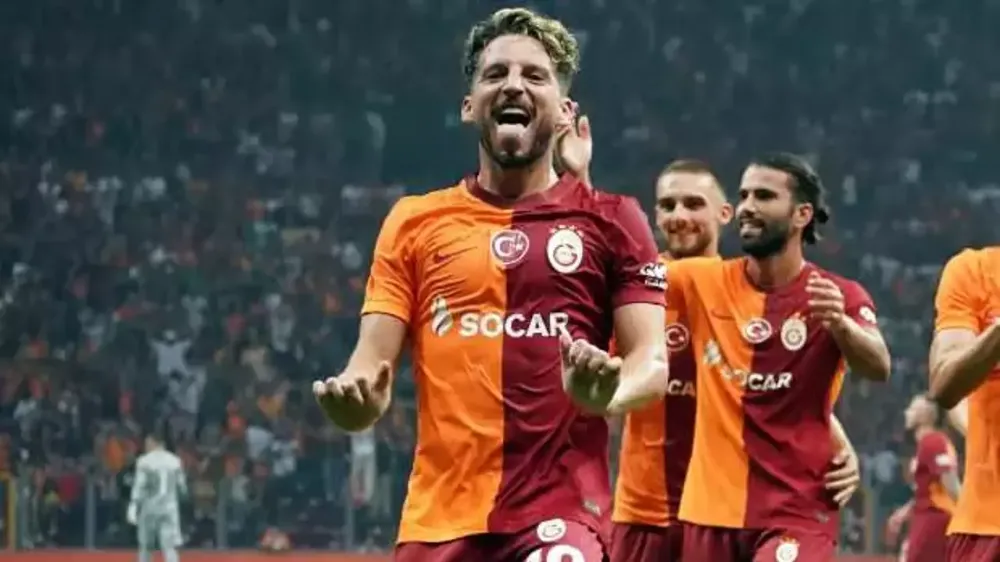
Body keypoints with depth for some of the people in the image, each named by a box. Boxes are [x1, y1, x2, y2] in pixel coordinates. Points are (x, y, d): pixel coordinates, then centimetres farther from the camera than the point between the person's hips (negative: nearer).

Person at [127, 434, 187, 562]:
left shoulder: (144, 461, -4)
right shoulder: (175, 461, 7)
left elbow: (139, 485, -11)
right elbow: (182, 488, 13)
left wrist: (133, 507, -13)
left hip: (149, 507, -2)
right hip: (169, 508, 2)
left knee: (145, 546, 14)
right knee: (169, 546, -5)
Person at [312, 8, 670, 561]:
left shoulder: (611, 221, 8)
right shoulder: (413, 222, 13)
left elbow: (651, 360, 1)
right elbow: (374, 361, 8)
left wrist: (607, 392, -23)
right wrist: (356, 399, -16)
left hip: (560, 511, -3)